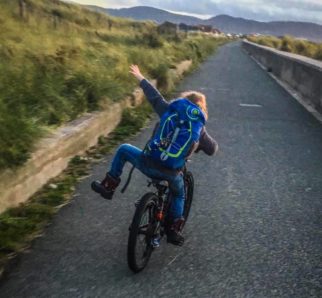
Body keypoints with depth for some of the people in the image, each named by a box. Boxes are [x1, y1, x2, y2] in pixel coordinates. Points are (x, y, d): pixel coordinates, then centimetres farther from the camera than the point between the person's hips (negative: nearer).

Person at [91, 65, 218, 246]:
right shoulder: (200, 128, 8)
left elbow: (155, 97, 13)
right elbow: (212, 149, 16)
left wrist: (141, 78, 26)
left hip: (148, 164, -1)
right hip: (172, 174, 2)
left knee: (123, 149, 27)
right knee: (179, 195, 35)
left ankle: (109, 186, 26)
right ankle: (174, 230, 27)